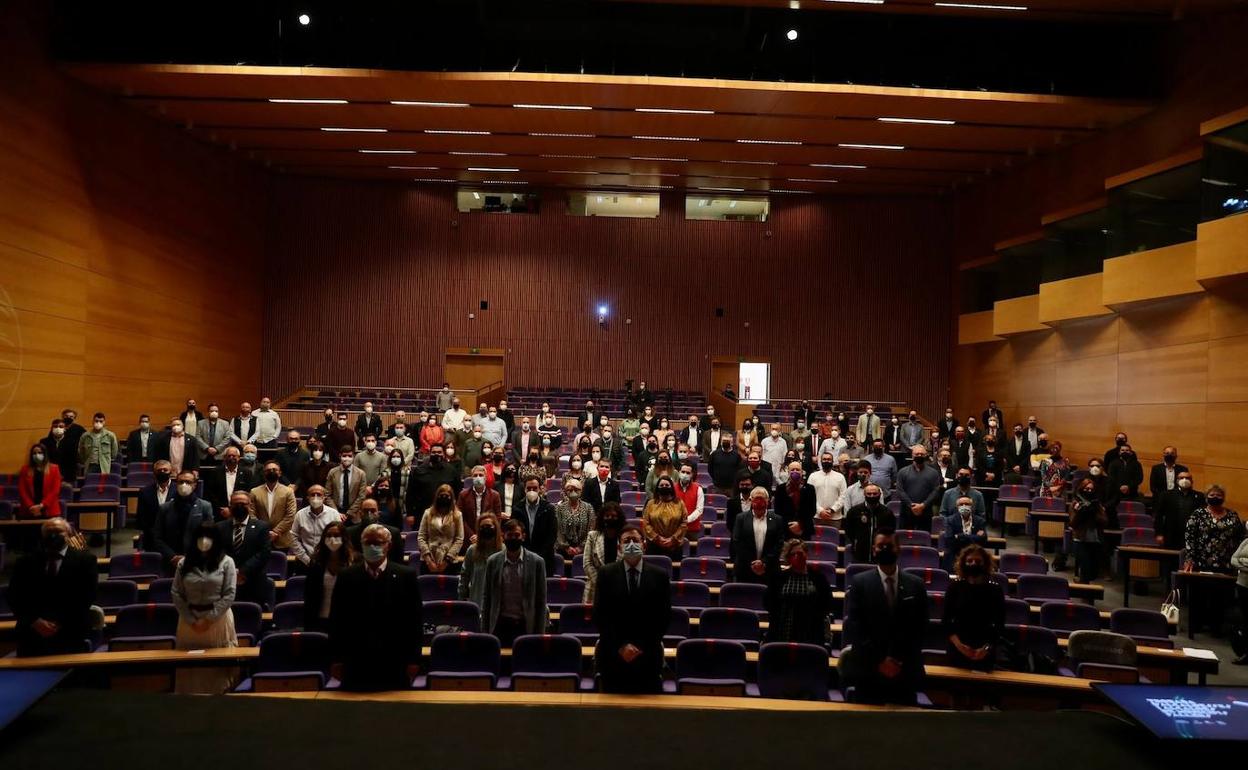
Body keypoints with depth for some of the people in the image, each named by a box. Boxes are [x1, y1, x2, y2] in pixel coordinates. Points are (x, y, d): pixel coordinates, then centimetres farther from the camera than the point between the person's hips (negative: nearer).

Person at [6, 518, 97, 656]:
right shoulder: (26, 561, 12)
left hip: (70, 635, -2)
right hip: (31, 634, 2)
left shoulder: (85, 559, 4)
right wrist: (34, 621, -10)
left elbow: (87, 597, -3)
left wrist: (61, 623, -12)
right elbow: (14, 597, 5)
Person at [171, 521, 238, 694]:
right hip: (190, 620, 2)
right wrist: (191, 620, -7)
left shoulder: (226, 562, -3)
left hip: (218, 619, -2)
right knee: (190, 664, 6)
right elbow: (176, 594, 1)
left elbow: (229, 594, -8)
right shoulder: (184, 563, 3)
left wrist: (209, 618, -13)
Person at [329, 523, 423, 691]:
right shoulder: (346, 576, 3)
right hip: (355, 663, 1)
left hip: (395, 663, -1)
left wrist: (414, 659, -3)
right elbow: (336, 620, 4)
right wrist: (336, 659, 1)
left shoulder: (406, 576, -1)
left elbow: (415, 619, 0)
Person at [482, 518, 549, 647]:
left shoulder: (537, 562, -1)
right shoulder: (493, 562, 4)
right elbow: (487, 599, 7)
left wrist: (540, 633, -1)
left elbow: (541, 600, 1)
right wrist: (485, 631, 4)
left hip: (526, 626, -1)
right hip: (500, 625, 1)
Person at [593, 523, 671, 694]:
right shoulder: (606, 573, 1)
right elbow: (600, 616, -2)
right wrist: (620, 647, -10)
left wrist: (641, 648, -7)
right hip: (612, 656, 0)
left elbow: (663, 617, 0)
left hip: (648, 657, 0)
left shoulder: (660, 575, 1)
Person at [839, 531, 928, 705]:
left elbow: (920, 628, 5)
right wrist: (878, 661, -11)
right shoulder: (859, 582, 1)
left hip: (906, 672, 2)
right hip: (868, 671, -1)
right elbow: (853, 627, -5)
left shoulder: (916, 585, 8)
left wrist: (900, 661, -5)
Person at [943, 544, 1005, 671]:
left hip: (985, 653, 0)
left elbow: (999, 625, 1)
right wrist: (958, 644, -12)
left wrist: (987, 647, -11)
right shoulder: (955, 587, -1)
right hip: (956, 650, 0)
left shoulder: (995, 590, -2)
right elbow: (946, 621, 0)